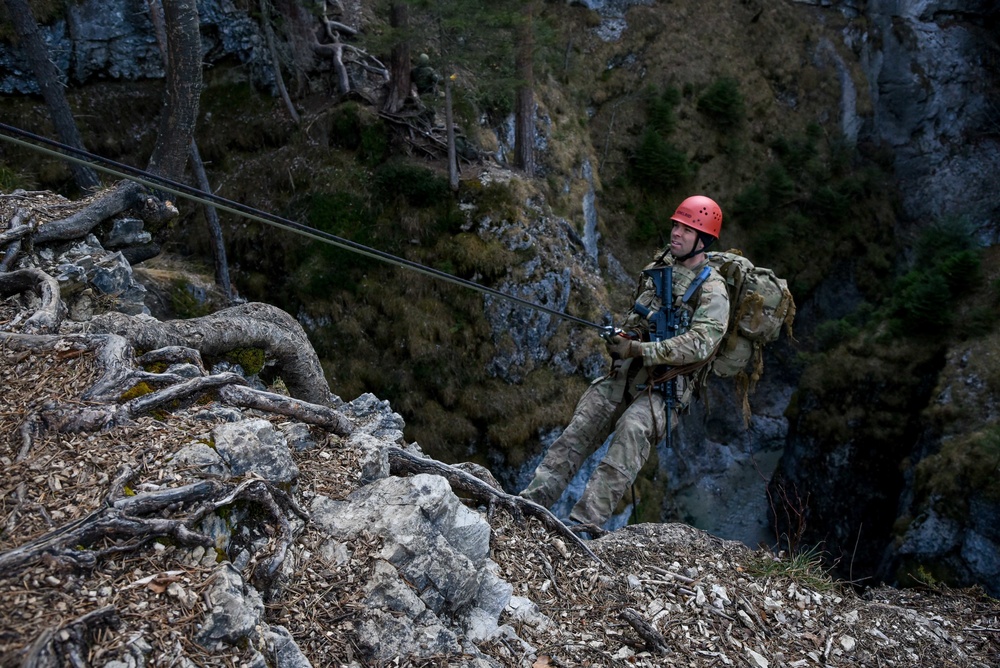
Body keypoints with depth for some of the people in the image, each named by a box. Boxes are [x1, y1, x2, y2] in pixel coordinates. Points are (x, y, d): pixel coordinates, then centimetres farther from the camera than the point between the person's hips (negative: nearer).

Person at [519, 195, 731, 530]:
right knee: (576, 434, -8)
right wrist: (628, 332, 2)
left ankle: (584, 520, -37)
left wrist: (637, 350, -24)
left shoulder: (712, 292, -7)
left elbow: (699, 345, -21)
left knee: (631, 435, -32)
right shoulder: (661, 262, 13)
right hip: (624, 376, 6)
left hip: (664, 389, -6)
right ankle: (530, 502, -10)